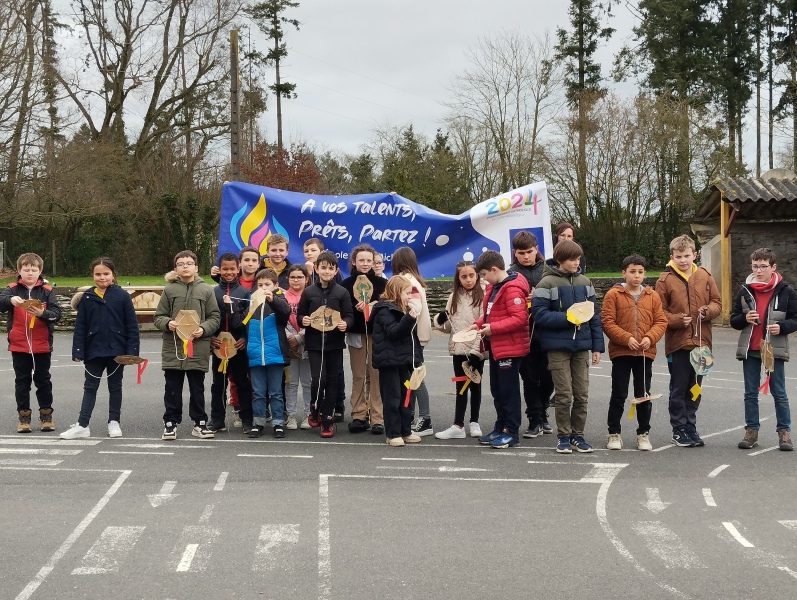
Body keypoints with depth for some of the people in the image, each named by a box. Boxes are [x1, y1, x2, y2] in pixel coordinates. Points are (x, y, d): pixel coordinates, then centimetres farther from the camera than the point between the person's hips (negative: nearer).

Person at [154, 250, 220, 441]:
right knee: (172, 389, 7)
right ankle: (170, 423, 17)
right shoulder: (169, 290, 4)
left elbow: (215, 317, 4)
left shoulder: (206, 290, 3)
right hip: (173, 347, 0)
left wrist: (203, 329, -13)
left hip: (198, 348, 0)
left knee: (197, 389, 9)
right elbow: (158, 317, 6)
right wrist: (168, 323, -14)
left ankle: (200, 423, 19)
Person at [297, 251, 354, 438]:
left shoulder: (342, 292, 2)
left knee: (332, 381, 4)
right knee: (318, 379, -11)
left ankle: (327, 419, 14)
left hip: (335, 343, 1)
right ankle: (315, 408, 18)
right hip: (314, 343, -1)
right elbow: (299, 315, 9)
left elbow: (350, 316, 3)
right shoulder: (308, 292, 3)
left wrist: (345, 324, -18)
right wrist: (303, 320, -12)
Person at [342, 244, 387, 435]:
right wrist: (357, 308, -15)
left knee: (376, 376, -2)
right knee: (358, 376, 5)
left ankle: (377, 418, 0)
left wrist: (371, 308, -16)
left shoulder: (381, 283, 2)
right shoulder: (347, 284, 4)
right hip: (356, 334, 1)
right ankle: (359, 416, 11)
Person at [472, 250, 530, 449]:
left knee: (509, 391, -3)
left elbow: (519, 318, -25)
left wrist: (493, 328, -24)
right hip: (496, 347, 10)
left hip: (510, 348, -10)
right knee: (497, 390, 16)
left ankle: (511, 433, 4)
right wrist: (479, 324, 3)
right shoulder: (494, 287, 12)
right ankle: (501, 428, 26)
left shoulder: (512, 289, -19)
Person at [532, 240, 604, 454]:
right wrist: (566, 318, -18)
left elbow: (594, 316, 12)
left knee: (582, 394, 6)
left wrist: (597, 346, 8)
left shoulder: (585, 282, 9)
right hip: (558, 347, -4)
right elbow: (539, 314, -11)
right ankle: (563, 436, 12)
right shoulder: (547, 283, -5)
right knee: (564, 395, -1)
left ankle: (577, 435, 18)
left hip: (581, 347, 4)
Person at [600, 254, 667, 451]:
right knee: (619, 395, 4)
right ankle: (614, 433, 15)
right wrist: (626, 339, -17)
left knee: (644, 395, 10)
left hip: (645, 353, 3)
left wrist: (650, 338, -12)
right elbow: (607, 322, -8)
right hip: (621, 353, -3)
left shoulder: (652, 296, 6)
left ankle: (643, 433, 20)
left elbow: (661, 321, 5)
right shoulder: (613, 295, -4)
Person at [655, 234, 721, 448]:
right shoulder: (665, 279, -4)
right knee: (679, 388, 3)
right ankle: (679, 430, 12)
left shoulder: (705, 276, 5)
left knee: (695, 388, 12)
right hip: (677, 343, -3)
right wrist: (677, 320, -17)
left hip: (701, 342, 3)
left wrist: (708, 311, -11)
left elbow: (717, 303, 10)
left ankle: (690, 427, 23)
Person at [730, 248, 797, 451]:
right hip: (750, 350, 3)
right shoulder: (745, 291, 4)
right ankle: (751, 431, 17)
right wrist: (745, 319, -12)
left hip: (775, 350, -3)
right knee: (750, 393, 9)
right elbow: (733, 320, 9)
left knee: (779, 393, 3)